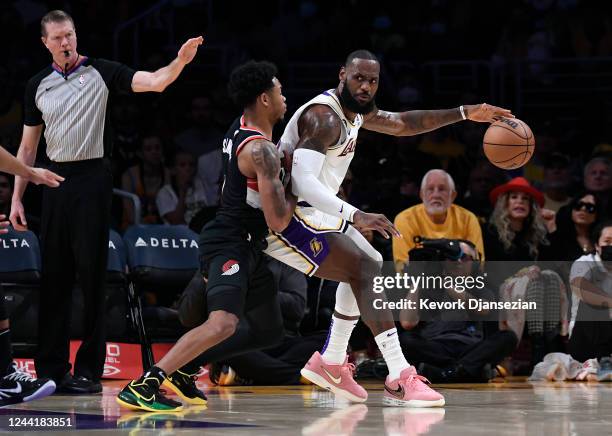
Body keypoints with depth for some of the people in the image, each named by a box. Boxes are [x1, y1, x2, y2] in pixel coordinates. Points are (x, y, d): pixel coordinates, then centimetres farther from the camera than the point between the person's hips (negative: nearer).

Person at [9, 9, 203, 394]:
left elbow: (155, 82, -11)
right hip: (56, 181, 4)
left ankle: (89, 370, 0)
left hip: (93, 179, -4)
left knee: (91, 275, -4)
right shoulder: (38, 85, 11)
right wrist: (17, 199, 10)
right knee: (53, 277, 5)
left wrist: (180, 62, -31)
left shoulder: (101, 72, -1)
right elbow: (28, 148, 16)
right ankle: (51, 369, 11)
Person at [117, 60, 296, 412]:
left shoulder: (240, 130, 9)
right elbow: (278, 221, -23)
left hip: (247, 247, 11)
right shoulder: (260, 150, -20)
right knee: (224, 324, -31)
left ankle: (183, 368, 16)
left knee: (269, 331, 18)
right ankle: (143, 386, -35)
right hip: (230, 246, -11)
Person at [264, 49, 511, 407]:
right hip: (287, 219, -11)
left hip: (312, 212, 11)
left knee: (369, 266, 22)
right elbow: (303, 181, -36)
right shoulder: (325, 117, -24)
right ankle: (400, 381, -23)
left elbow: (402, 124, 25)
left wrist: (465, 114, 19)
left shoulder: (356, 109, 8)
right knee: (367, 272, -19)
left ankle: (331, 363, 28)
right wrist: (356, 216, -46)